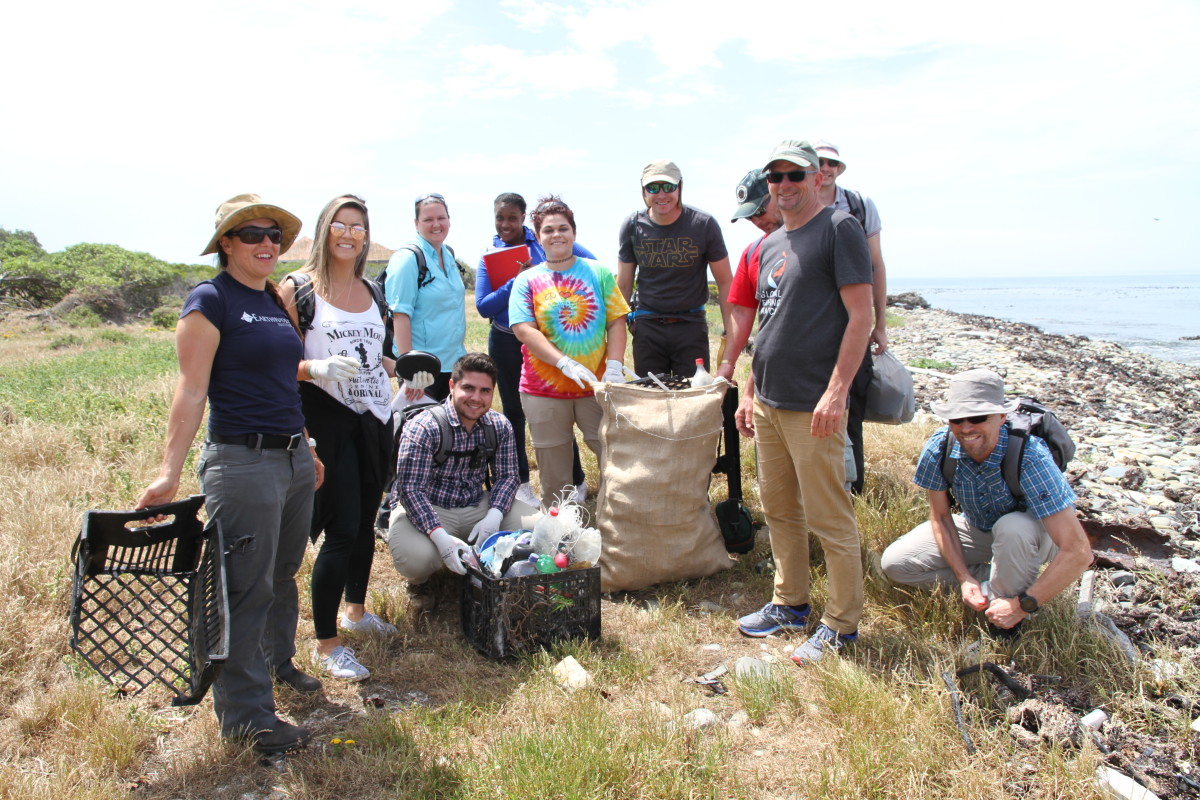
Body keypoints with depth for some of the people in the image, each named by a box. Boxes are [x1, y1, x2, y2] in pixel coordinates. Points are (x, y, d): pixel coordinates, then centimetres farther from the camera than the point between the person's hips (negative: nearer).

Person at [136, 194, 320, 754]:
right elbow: (191, 391, -13)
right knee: (246, 588, 0)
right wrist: (169, 473, -17)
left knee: (284, 574, 19)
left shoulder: (275, 301, 14)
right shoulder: (210, 300, -8)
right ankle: (245, 713, 12)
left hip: (293, 458, 8)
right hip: (242, 461, -7)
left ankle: (276, 661, 39)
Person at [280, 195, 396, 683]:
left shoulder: (372, 291, 12)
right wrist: (320, 367, -28)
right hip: (328, 418, -6)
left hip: (375, 417, 6)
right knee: (342, 529, -6)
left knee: (366, 520, 15)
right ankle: (325, 642, 8)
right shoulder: (299, 288, -6)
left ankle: (356, 610, 35)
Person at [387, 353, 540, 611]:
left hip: (477, 506, 5)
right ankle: (418, 582, 7)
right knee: (417, 556, -36)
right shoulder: (423, 428, -21)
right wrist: (440, 537, -37)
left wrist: (493, 517, -22)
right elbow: (410, 489, -24)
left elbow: (506, 477, -1)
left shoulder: (500, 427, -4)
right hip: (427, 509, -4)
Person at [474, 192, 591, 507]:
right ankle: (520, 483, 28)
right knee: (514, 411, 13)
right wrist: (517, 280, -20)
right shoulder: (489, 255, 0)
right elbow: (483, 307, -10)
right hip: (506, 342, 2)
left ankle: (576, 482, 18)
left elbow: (593, 263, -8)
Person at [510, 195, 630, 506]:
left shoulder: (598, 273, 5)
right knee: (554, 478, 9)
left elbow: (616, 321, 2)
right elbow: (524, 330, -9)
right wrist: (565, 363, -22)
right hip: (544, 390, 0)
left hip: (596, 387, 1)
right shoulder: (527, 280, 2)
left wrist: (614, 367, -13)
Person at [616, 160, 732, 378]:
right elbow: (623, 285, 7)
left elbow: (724, 282, -2)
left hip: (691, 325, -1)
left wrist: (730, 333, -7)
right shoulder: (632, 226, 0)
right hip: (647, 326, 2)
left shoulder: (704, 225, -7)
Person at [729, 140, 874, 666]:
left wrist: (836, 391, -19)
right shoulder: (769, 246, 17)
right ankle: (789, 604, 29)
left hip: (812, 405, -8)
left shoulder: (839, 228, -5)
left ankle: (842, 623, 14)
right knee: (779, 509, 15)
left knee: (828, 518, 0)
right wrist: (750, 391, 18)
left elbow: (860, 315, -12)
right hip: (768, 402, 8)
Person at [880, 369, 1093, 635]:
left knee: (1013, 527, -39)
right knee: (894, 563, -12)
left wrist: (1023, 606, -32)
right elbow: (940, 517, -8)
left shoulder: (1030, 457, -36)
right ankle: (995, 577, 0)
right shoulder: (940, 447, -24)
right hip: (976, 529, 4)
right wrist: (965, 579, -18)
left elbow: (1079, 552, -37)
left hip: (1035, 534, -4)